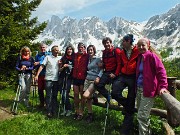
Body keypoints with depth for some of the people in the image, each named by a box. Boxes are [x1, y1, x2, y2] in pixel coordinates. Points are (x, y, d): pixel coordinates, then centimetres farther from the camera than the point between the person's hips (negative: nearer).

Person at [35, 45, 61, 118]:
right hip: (49, 79, -3)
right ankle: (49, 111, 5)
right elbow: (42, 66, -4)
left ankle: (54, 111, 19)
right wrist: (37, 75, -11)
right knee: (49, 96, -1)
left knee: (55, 96, 10)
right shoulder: (48, 57, 1)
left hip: (56, 79, 3)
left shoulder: (60, 58, 10)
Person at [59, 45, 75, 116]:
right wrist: (63, 67, -7)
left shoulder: (74, 59, 4)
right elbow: (60, 70, 10)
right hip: (62, 77, 3)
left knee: (66, 94, -11)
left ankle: (69, 109, 4)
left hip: (69, 78, -3)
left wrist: (69, 67, -8)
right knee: (62, 94, 1)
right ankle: (65, 109, 14)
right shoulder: (63, 58, 9)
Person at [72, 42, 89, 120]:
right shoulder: (75, 55, 11)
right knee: (76, 94, 7)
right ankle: (76, 111, 19)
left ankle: (81, 113, 10)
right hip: (75, 77, 4)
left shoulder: (87, 56, -3)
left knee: (82, 95, 3)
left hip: (83, 77, -4)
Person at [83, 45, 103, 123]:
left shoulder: (98, 59, -1)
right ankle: (90, 114, 13)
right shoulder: (88, 60, 18)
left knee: (85, 96, -25)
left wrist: (98, 77, -24)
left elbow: (101, 69, -11)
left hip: (94, 81, -6)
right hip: (87, 80, 6)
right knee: (88, 98, 4)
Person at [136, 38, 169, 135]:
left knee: (142, 116, -7)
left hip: (148, 90, -8)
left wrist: (163, 86, -25)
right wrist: (137, 86, 13)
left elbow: (161, 71, -17)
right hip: (139, 89, 8)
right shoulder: (140, 57, 12)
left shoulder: (151, 56, -11)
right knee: (141, 113, 18)